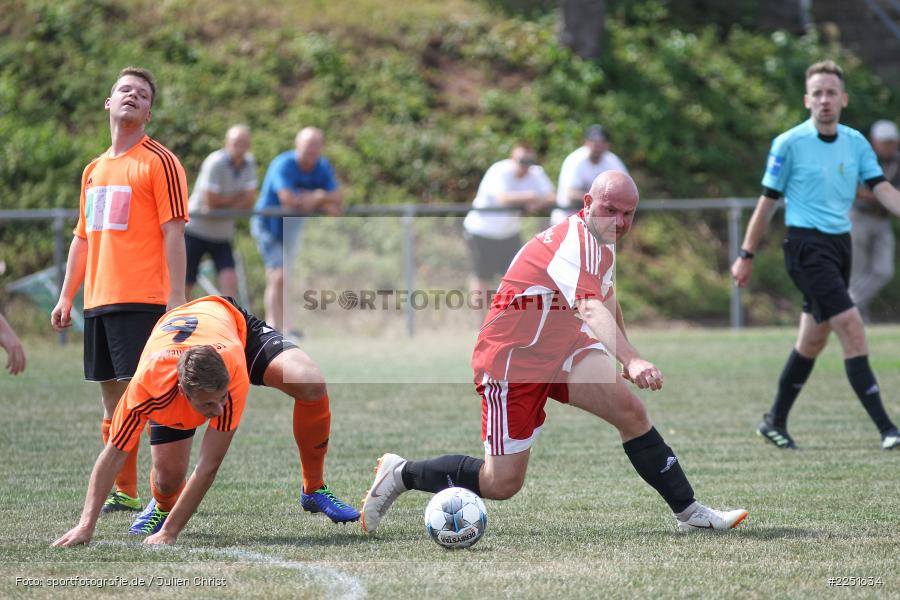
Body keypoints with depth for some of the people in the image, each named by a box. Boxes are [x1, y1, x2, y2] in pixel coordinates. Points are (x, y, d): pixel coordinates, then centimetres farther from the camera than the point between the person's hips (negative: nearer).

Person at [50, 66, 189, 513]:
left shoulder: (159, 162, -4)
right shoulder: (94, 170, 18)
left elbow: (173, 233, -10)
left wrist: (176, 299, -16)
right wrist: (66, 297, 18)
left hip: (143, 302, -7)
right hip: (98, 303, 7)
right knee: (113, 402, 9)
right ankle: (123, 492, 16)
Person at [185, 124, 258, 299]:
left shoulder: (249, 163, 0)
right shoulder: (215, 163, -19)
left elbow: (249, 201, -3)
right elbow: (211, 201, -22)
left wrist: (225, 202, -14)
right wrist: (237, 197, -7)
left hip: (222, 234, 5)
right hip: (196, 230, -5)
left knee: (229, 281, -12)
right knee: (185, 285, -1)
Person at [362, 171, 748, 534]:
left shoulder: (598, 241, 9)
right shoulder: (578, 239, -23)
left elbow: (607, 301, 30)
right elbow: (592, 311, -41)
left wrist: (627, 359, 38)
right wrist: (631, 361, -55)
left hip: (562, 349, 9)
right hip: (511, 359, -9)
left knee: (629, 409, -17)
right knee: (502, 484, -6)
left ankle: (689, 512, -12)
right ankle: (400, 474, 14)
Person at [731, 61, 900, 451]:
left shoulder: (855, 142, 9)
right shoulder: (789, 144, -6)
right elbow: (768, 201, 0)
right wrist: (746, 256, 2)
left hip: (840, 243, 7)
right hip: (806, 244, -7)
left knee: (814, 339, 13)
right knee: (851, 327, -17)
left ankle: (775, 422, 28)